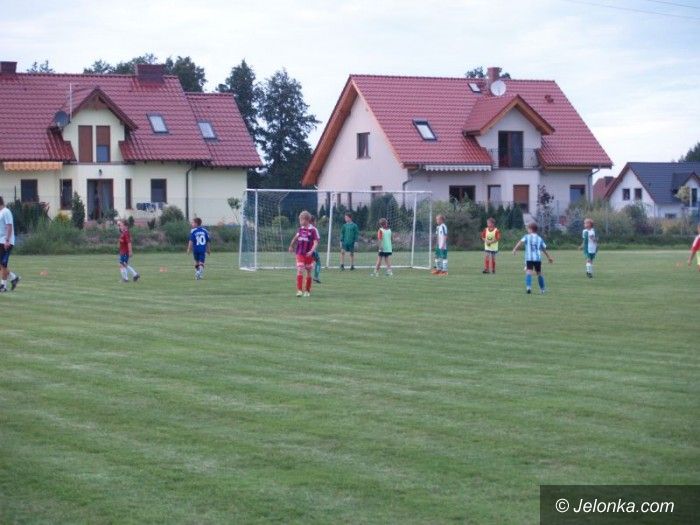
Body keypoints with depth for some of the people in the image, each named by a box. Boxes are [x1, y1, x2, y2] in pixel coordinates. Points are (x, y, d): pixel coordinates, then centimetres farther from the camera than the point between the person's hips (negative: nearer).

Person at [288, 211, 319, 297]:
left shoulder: (313, 230, -9)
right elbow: (296, 237, 24)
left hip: (308, 254, -3)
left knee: (308, 273, 9)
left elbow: (316, 242, -13)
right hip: (300, 254, 3)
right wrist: (291, 246, 31)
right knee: (300, 271, -11)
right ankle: (299, 290, -15)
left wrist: (311, 251, -25)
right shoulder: (300, 229, 5)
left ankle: (307, 291, 21)